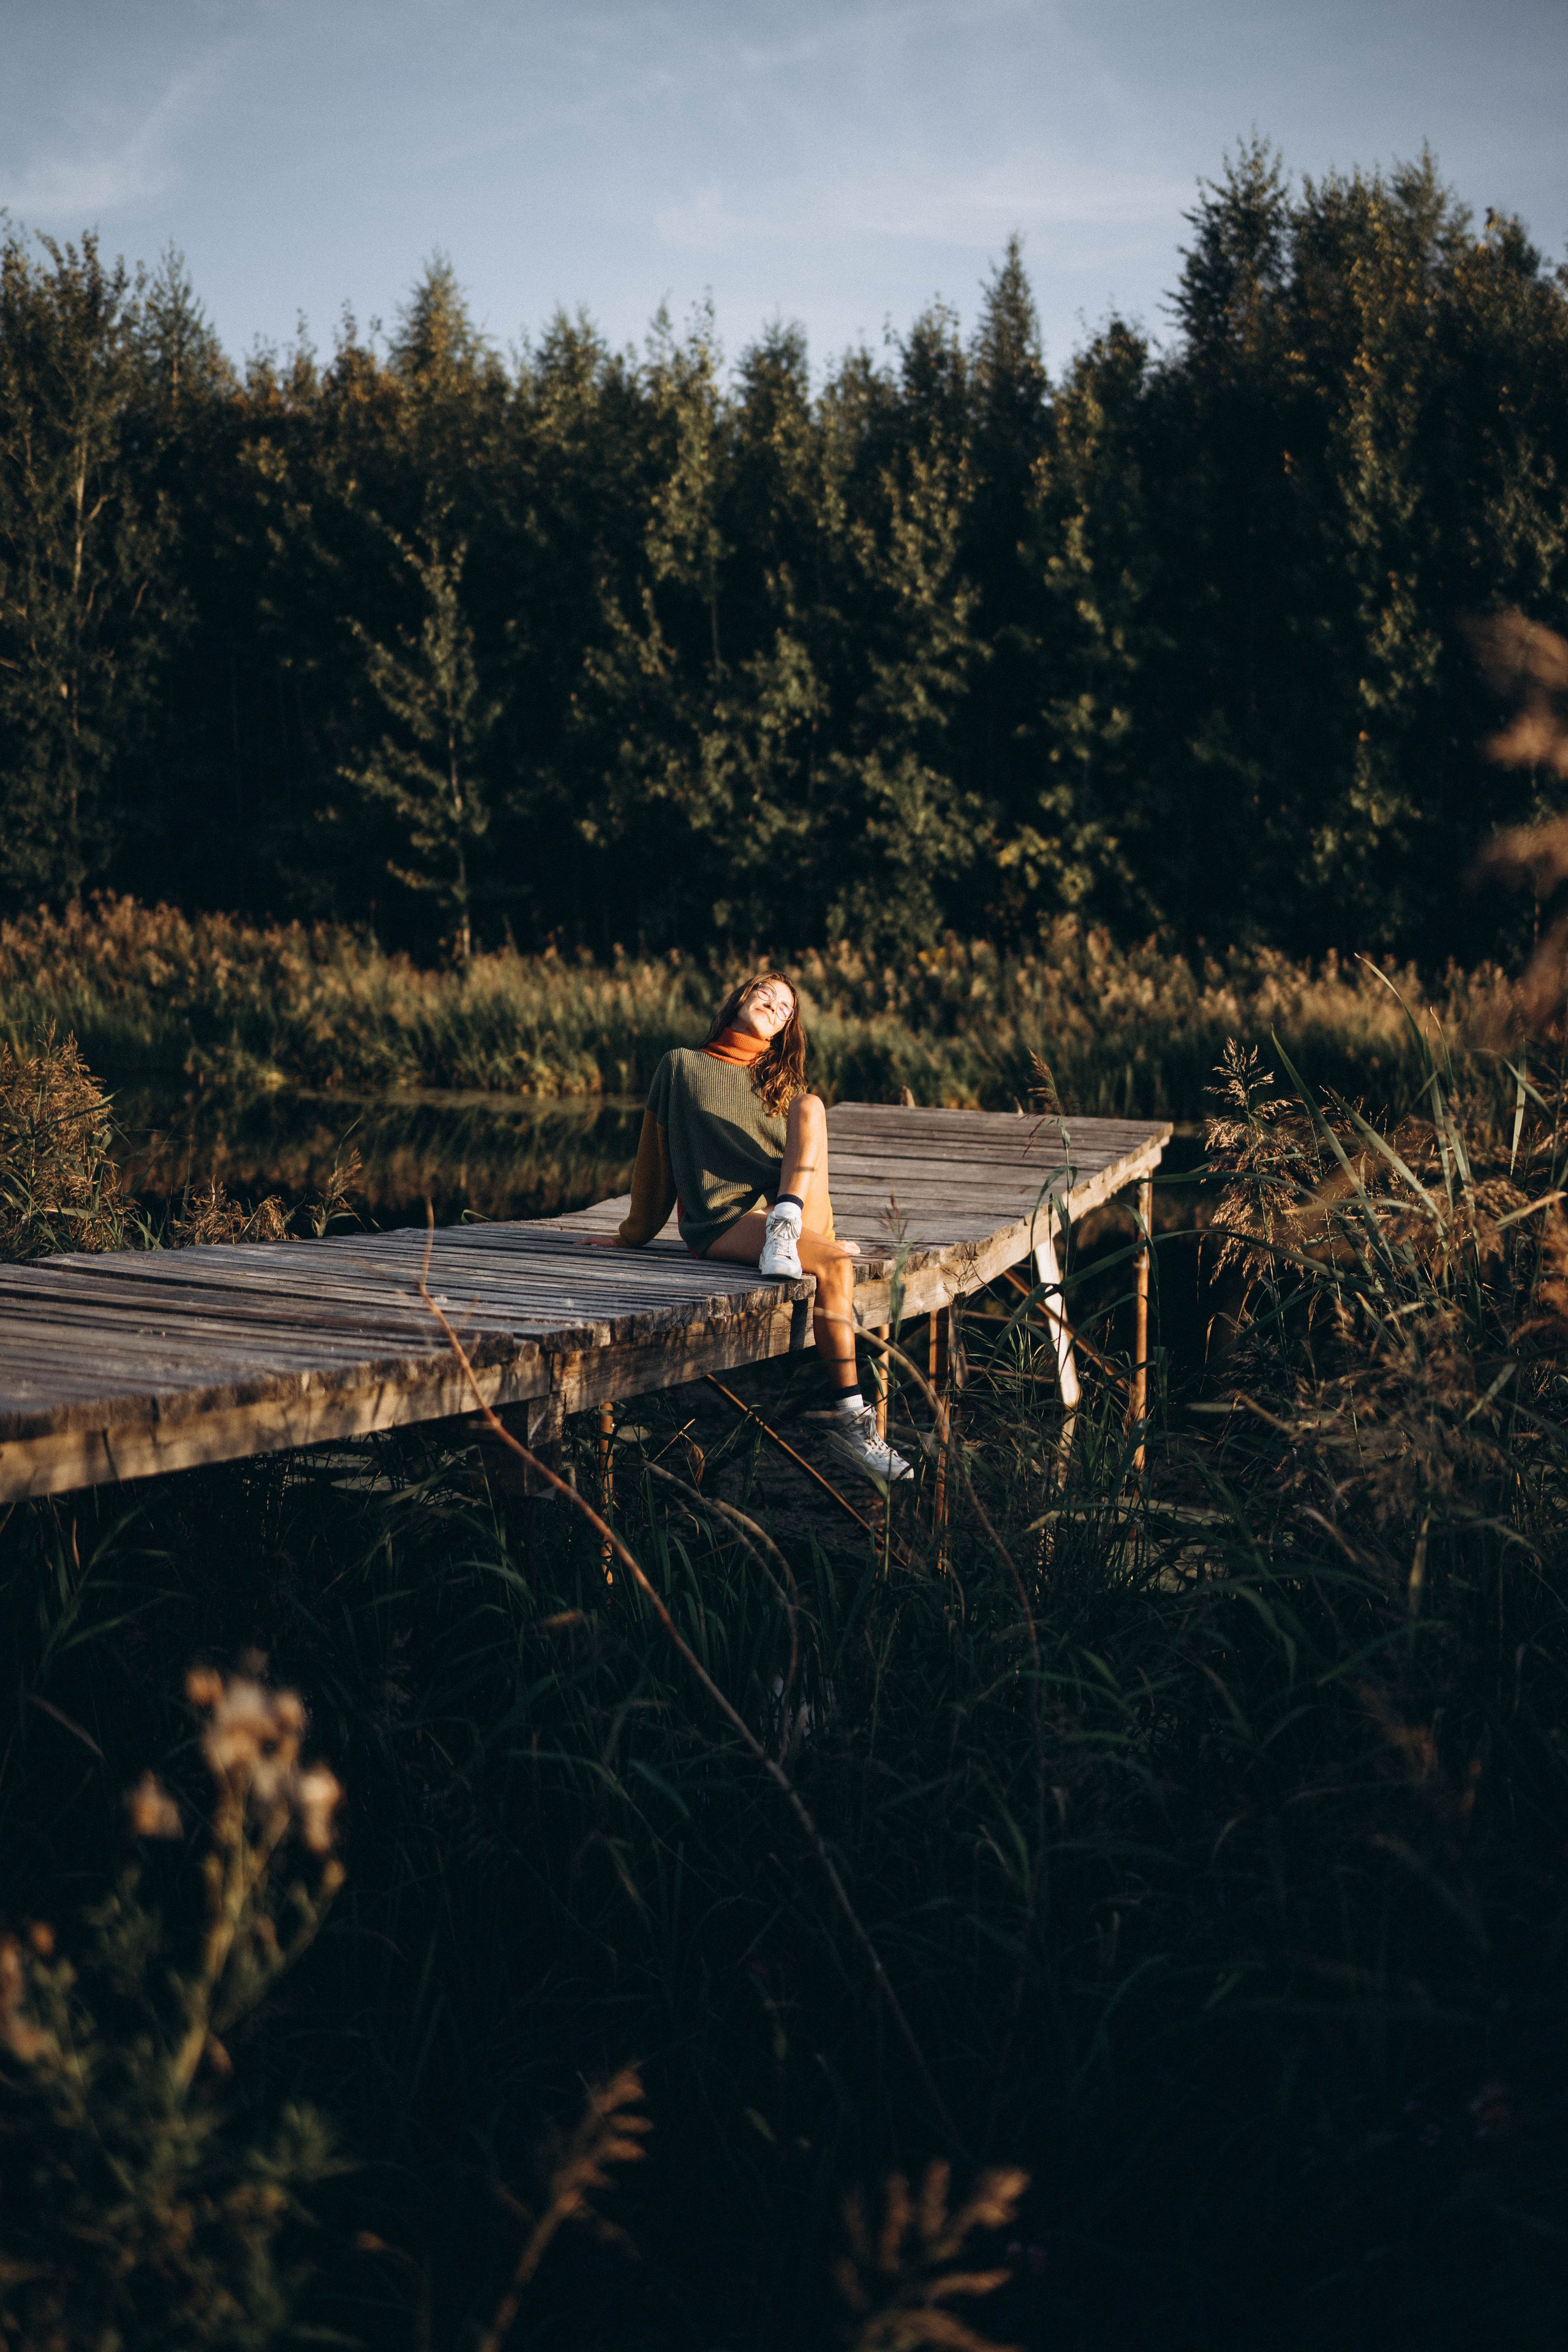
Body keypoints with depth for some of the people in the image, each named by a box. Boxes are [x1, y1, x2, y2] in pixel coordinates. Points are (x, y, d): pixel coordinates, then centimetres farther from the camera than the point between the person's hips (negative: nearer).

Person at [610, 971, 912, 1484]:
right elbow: (654, 1159, 17)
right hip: (722, 1221, -4)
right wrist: (634, 1234, 19)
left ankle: (786, 1233, -34)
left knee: (809, 1107, -23)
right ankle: (849, 1418, -34)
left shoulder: (783, 1085, 27)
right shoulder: (682, 1065, 16)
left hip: (792, 1204, 4)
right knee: (836, 1264, -33)